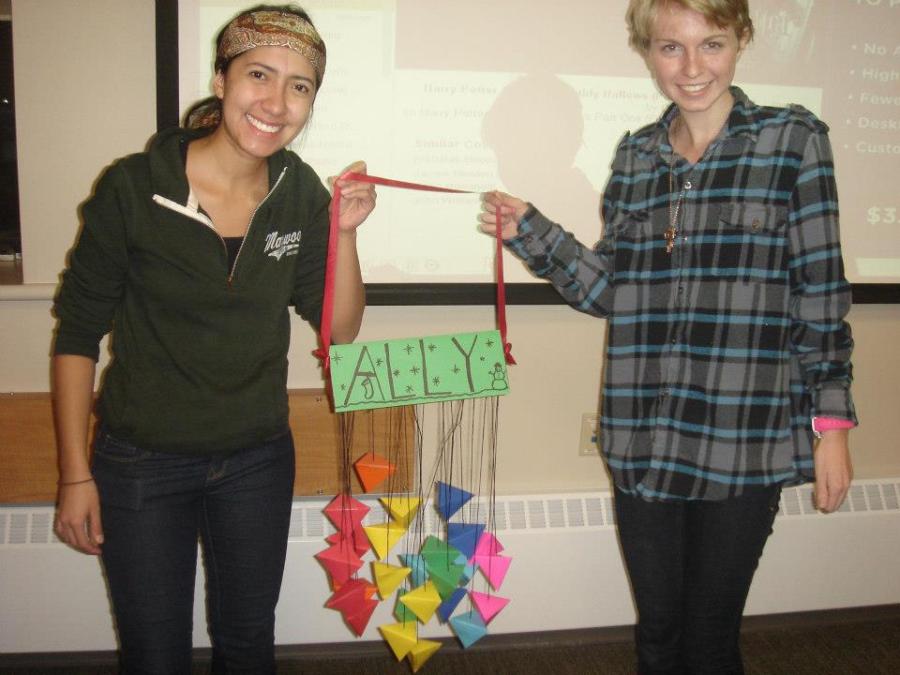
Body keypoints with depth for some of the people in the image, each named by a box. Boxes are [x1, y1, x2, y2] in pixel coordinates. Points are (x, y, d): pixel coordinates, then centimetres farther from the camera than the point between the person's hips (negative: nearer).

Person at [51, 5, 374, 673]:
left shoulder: (300, 192, -6)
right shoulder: (134, 187, -16)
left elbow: (340, 328, -2)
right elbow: (77, 333, -9)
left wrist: (344, 233, -18)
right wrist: (76, 474, -8)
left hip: (258, 461, 3)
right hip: (142, 464, -3)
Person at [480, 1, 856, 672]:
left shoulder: (792, 142, -2)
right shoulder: (635, 156, 9)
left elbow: (821, 295, -3)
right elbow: (610, 290, 9)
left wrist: (831, 422, -5)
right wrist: (529, 233, -2)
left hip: (743, 444, -3)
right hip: (645, 440, 4)